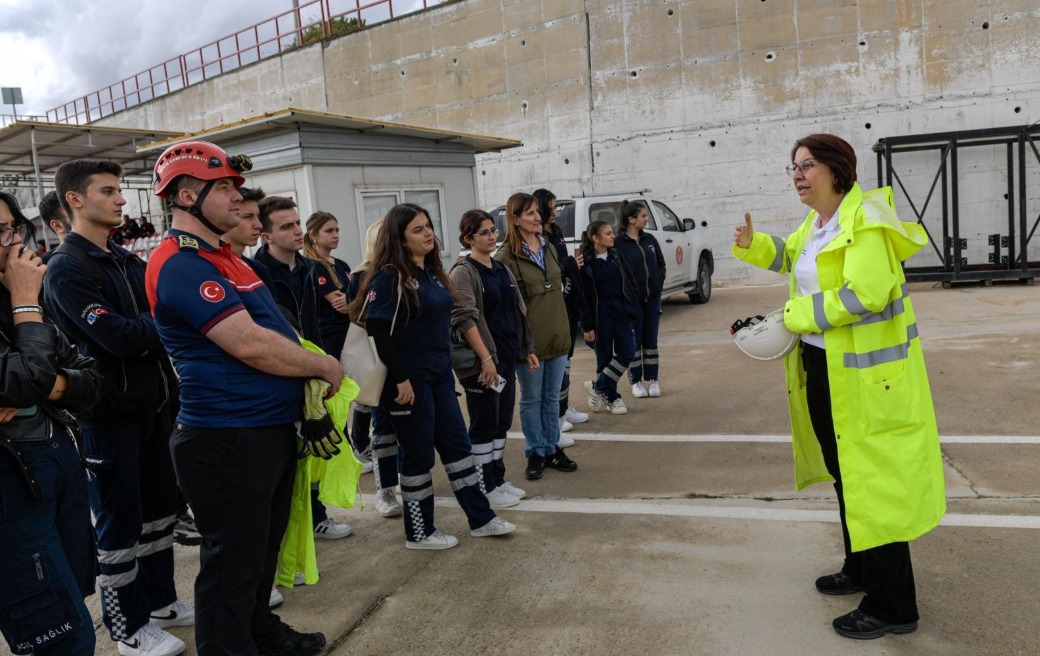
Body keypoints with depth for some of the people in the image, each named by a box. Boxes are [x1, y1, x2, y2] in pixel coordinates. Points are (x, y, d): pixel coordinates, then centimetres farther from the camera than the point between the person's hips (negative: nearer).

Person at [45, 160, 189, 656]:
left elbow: (156, 316, 10)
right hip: (109, 413, -8)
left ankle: (160, 601, 34)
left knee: (159, 507, 17)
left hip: (152, 404, 8)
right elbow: (117, 337, -24)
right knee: (119, 522, 5)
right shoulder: (66, 268, -14)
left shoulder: (127, 260, 12)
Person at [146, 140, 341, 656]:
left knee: (263, 548, 24)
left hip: (272, 429, 10)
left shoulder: (220, 255, 14)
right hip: (229, 441, -10)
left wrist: (314, 369, 5)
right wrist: (323, 366, -12)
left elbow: (270, 329, 21)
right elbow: (250, 344, -25)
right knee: (233, 564, 5)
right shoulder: (180, 264, -18)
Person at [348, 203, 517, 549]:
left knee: (457, 445, 13)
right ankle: (419, 532, 21)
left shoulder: (431, 271, 11)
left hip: (440, 374, 8)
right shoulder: (389, 277, -15)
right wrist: (400, 379, -21)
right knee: (418, 455, 4)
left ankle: (481, 518, 25)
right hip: (409, 380, -8)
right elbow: (378, 333, -20)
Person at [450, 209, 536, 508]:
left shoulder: (502, 269, 13)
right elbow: (465, 318, -20)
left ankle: (498, 480, 26)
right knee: (484, 424, 2)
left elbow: (517, 312, 18)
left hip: (507, 358, 8)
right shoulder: (463, 273, -11)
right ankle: (486, 488, 13)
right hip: (482, 362, -7)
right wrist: (486, 358, -25)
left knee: (502, 422, 14)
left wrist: (527, 348, 15)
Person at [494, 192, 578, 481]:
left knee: (552, 398, 14)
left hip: (557, 336, 6)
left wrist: (564, 328, 16)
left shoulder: (548, 248, 10)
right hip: (528, 340, -5)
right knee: (531, 400, 8)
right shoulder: (506, 256, -11)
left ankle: (552, 449, 27)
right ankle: (535, 453, 22)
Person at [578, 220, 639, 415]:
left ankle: (598, 387, 12)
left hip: (622, 309, 5)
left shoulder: (615, 255, 6)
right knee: (605, 356, 4)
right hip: (600, 313, -5)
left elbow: (630, 281, 11)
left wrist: (633, 307, 4)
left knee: (627, 353, -2)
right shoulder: (586, 263, -9)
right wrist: (587, 326, -11)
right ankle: (612, 398, 19)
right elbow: (584, 296, -10)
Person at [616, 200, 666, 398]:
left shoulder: (649, 239, 8)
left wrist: (659, 284, 5)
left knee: (651, 341, 11)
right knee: (634, 342, 5)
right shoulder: (618, 243, -12)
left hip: (652, 297, 5)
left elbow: (661, 263, 15)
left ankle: (652, 380, 20)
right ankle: (636, 382, 16)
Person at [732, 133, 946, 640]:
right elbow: (791, 255, 31)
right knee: (845, 474, 21)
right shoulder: (815, 222, 11)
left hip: (866, 372, -10)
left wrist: (799, 314, -19)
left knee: (876, 483, -2)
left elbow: (866, 293, -31)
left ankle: (894, 607, 12)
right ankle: (860, 570, 39)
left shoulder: (864, 219, -18)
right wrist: (752, 244, 11)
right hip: (822, 366, 10)